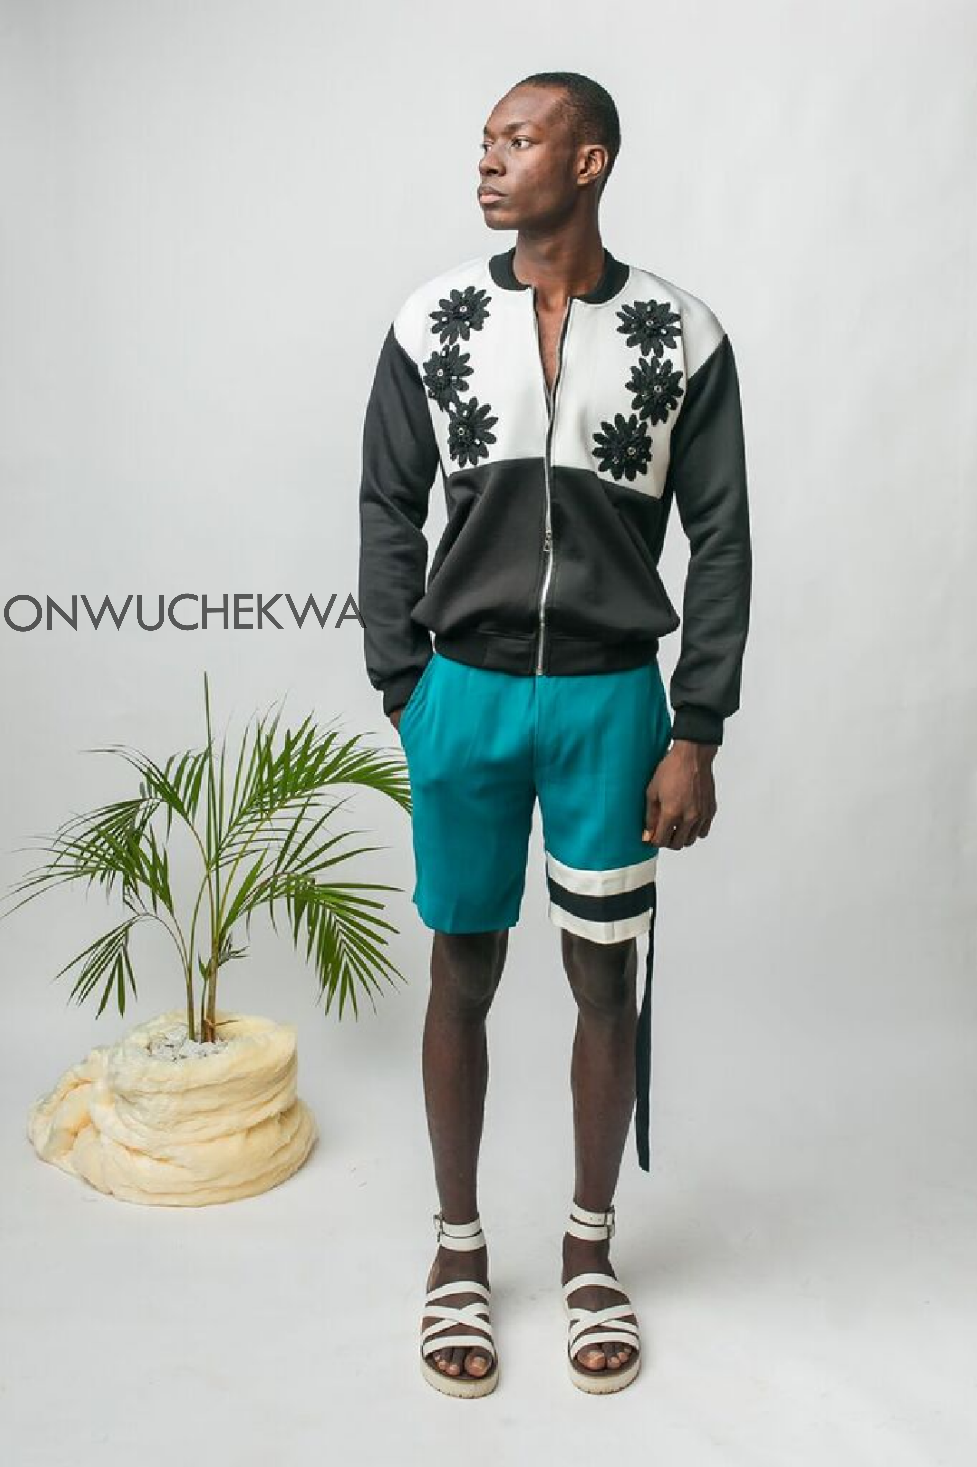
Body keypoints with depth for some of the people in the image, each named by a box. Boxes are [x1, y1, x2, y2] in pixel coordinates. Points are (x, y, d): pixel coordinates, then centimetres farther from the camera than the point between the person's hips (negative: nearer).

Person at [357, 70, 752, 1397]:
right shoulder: (431, 323, 2)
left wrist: (696, 735, -5)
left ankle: (590, 1251, 31)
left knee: (608, 980, 9)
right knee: (464, 975, 10)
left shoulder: (681, 335, -1)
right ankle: (459, 1252, 30)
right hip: (465, 691, 1)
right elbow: (389, 513, 6)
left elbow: (720, 540, 0)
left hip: (611, 697, 0)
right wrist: (403, 692, 1)